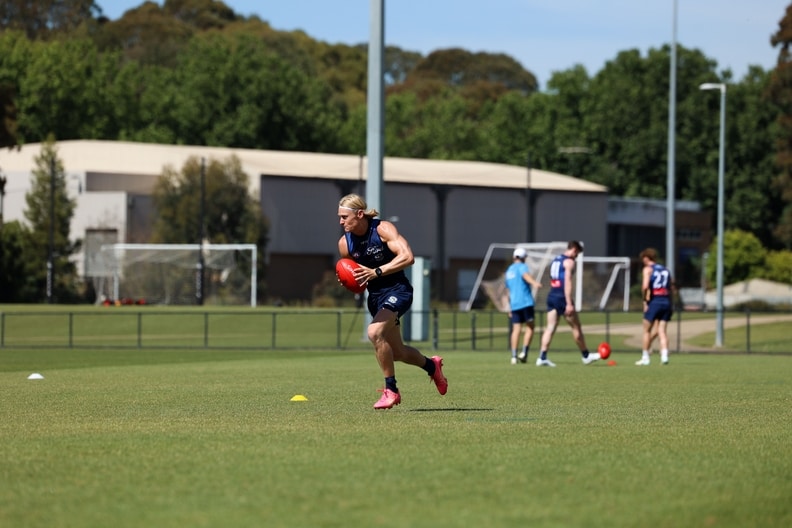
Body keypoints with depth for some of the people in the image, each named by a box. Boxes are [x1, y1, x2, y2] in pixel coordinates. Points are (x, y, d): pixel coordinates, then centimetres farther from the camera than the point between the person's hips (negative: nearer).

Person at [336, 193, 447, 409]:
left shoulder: (383, 229, -16)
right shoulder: (344, 243, -1)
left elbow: (407, 257, -27)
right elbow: (351, 273, 16)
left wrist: (376, 272, -33)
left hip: (397, 290, -7)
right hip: (375, 296, 7)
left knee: (374, 332, -29)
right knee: (397, 352, 13)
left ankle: (391, 390, -15)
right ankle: (431, 365, 45)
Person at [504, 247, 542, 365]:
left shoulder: (509, 270, 22)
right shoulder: (522, 267, -1)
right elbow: (525, 275, -26)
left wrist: (510, 308, 35)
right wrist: (534, 283, -47)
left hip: (514, 304, 6)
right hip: (526, 302, -6)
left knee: (516, 329, 2)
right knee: (530, 327, 0)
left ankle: (514, 355, -7)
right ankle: (524, 352, -12)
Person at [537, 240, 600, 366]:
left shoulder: (555, 260, 18)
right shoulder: (569, 261, -8)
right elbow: (567, 282, -17)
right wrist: (569, 304, -21)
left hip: (551, 296, 8)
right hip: (562, 297, -8)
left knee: (550, 327, 3)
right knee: (576, 327, 6)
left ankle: (542, 358, -8)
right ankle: (586, 356, 16)